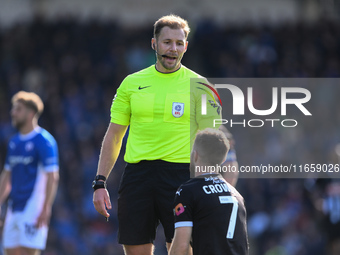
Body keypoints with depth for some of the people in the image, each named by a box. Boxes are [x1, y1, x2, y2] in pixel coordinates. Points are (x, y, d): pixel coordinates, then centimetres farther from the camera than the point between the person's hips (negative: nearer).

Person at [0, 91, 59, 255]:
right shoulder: (14, 142, 16)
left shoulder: (44, 141, -8)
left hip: (33, 209, -8)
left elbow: (52, 177, -14)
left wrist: (45, 210, -20)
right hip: (14, 209, 8)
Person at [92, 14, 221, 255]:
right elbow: (114, 136, 14)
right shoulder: (132, 83, 10)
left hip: (180, 173, -2)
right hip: (137, 171, 3)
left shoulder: (198, 86, 3)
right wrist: (100, 182, 5)